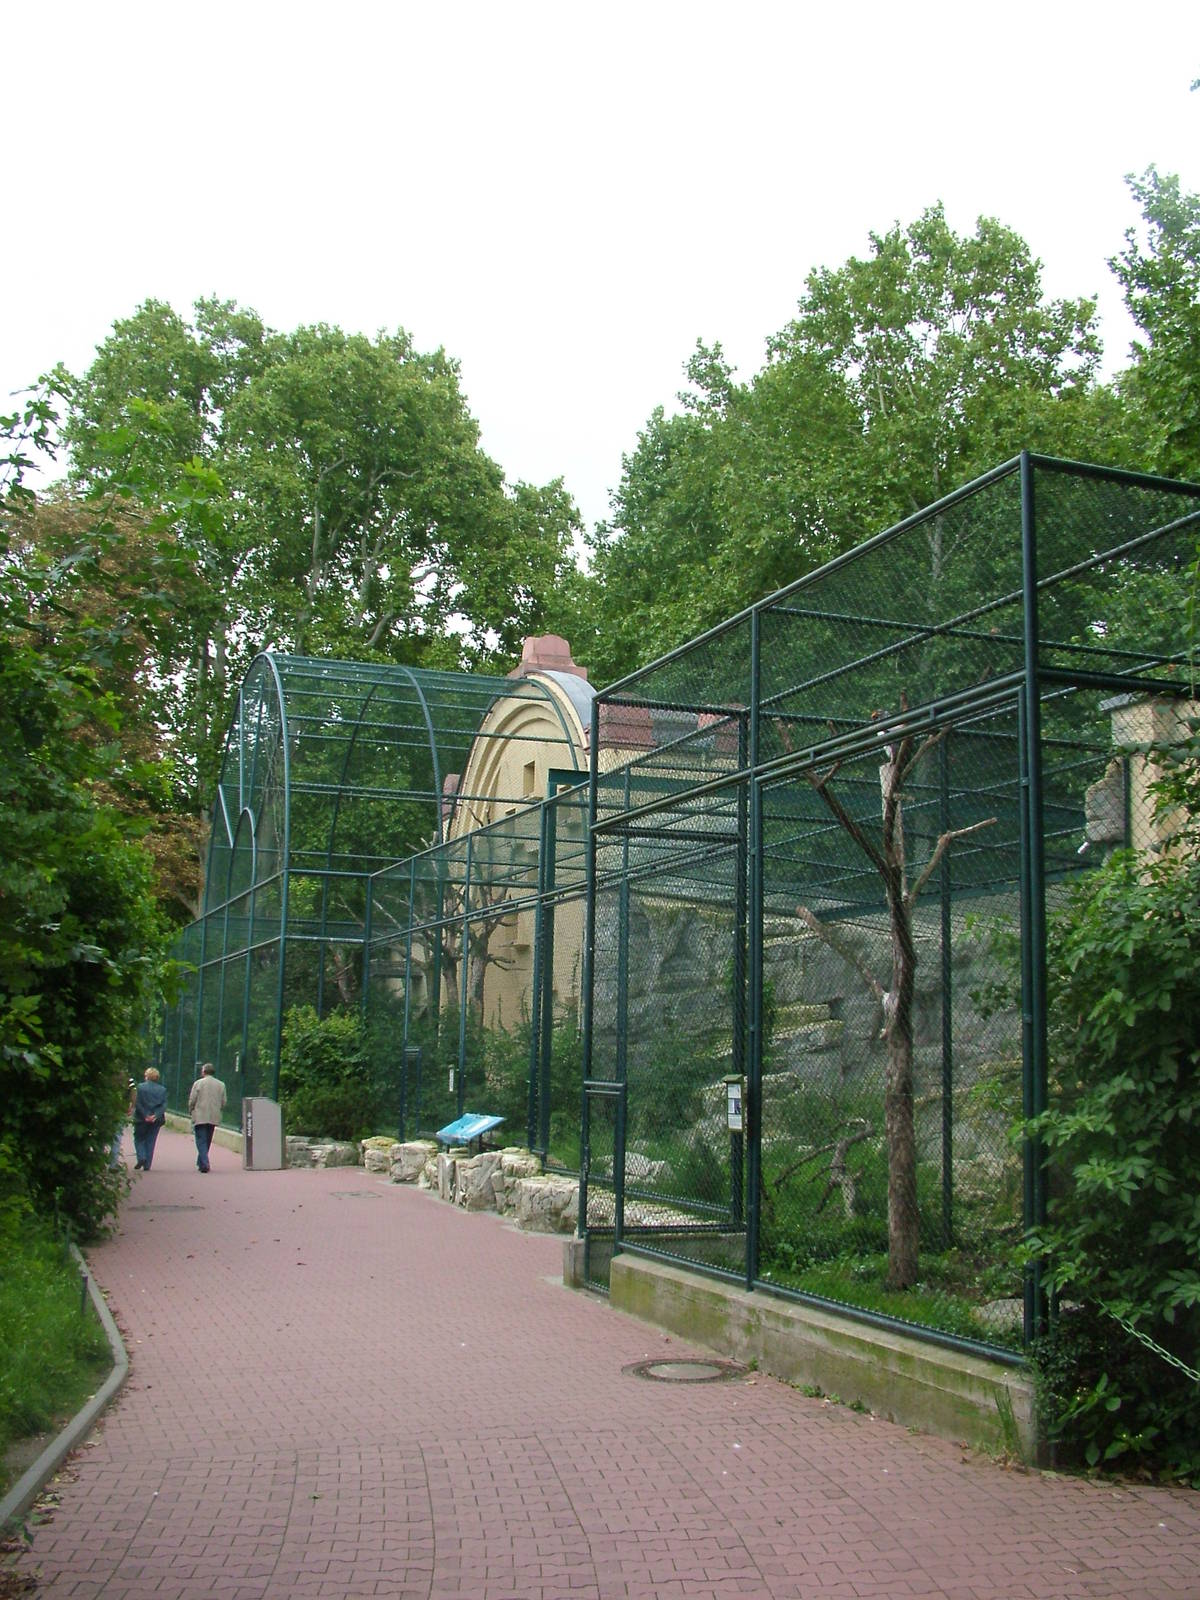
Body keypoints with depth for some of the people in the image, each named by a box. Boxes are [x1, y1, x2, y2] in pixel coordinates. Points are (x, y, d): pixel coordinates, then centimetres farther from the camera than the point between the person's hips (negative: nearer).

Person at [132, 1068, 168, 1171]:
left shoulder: (140, 1087, -5)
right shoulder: (162, 1089, 2)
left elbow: (137, 1103, -10)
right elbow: (164, 1105, -4)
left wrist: (145, 1115, -10)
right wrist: (156, 1115, -10)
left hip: (142, 1119, -2)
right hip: (156, 1120, 2)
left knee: (139, 1139, 13)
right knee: (150, 1142, 9)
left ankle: (141, 1157, -7)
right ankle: (147, 1165, 6)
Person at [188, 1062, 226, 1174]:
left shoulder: (198, 1083, -7)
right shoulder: (221, 1085, 5)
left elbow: (191, 1101, -5)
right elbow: (223, 1103, 6)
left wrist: (191, 1111, 12)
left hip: (200, 1117, -4)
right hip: (214, 1118, 4)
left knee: (201, 1141, -3)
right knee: (207, 1141, 16)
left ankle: (204, 1164, -16)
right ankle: (201, 1163, 24)